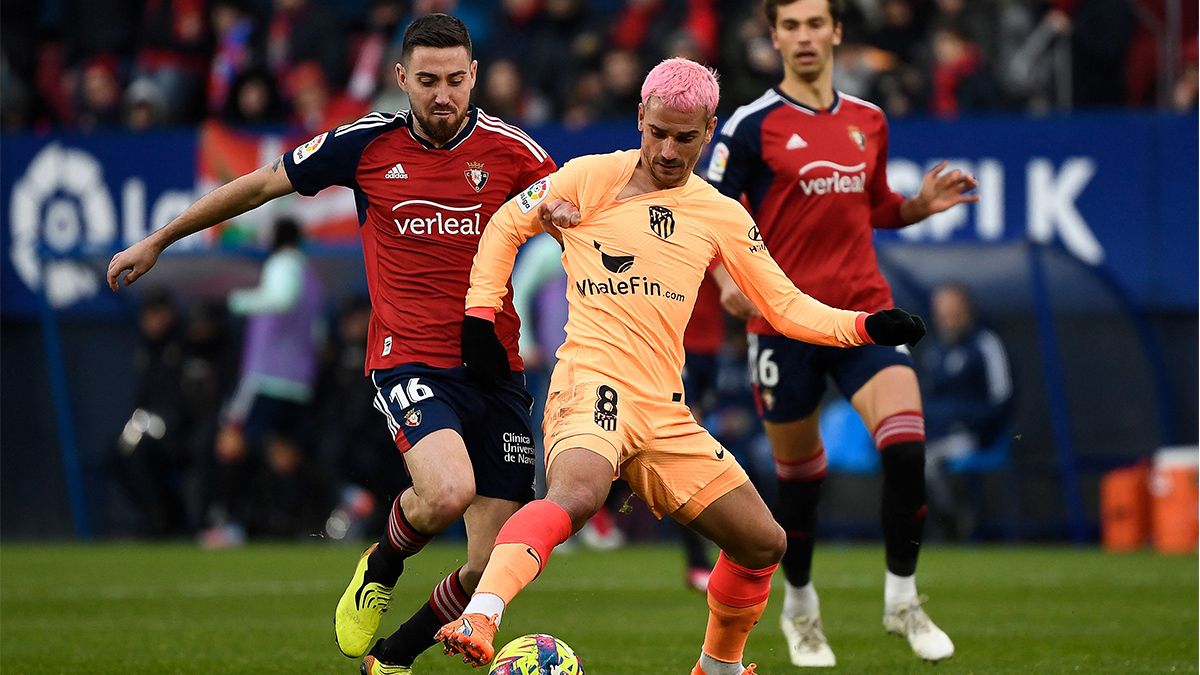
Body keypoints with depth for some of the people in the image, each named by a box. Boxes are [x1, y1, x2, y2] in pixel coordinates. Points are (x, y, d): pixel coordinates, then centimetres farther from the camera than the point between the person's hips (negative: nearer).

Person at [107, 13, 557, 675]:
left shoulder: (509, 150, 0)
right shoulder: (366, 144, -1)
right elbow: (262, 184, 13)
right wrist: (157, 241, 21)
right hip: (410, 364, -2)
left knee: (491, 568, -3)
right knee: (448, 491, -32)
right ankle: (382, 565, 4)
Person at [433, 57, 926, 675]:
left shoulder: (721, 216, 15)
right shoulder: (594, 178, 4)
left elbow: (786, 306, 17)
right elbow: (505, 226, 15)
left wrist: (865, 326, 1)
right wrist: (480, 317, 5)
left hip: (664, 410, 6)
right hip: (592, 384, -6)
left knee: (763, 543, 7)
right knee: (577, 492, -38)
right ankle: (477, 618, -51)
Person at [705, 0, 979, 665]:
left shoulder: (868, 121, 11)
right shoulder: (752, 125, -3)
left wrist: (923, 204, 4)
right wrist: (727, 278, -20)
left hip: (864, 312, 3)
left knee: (906, 448, -16)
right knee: (799, 474, 7)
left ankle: (901, 602, 0)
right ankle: (800, 606, 31)